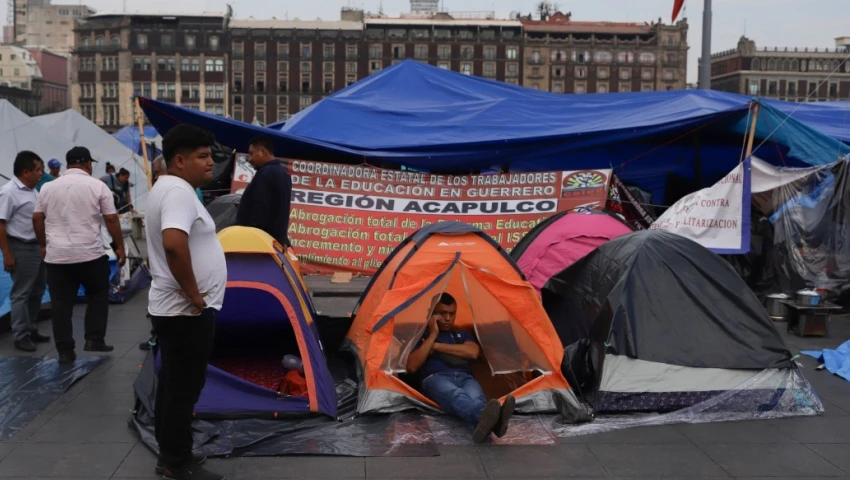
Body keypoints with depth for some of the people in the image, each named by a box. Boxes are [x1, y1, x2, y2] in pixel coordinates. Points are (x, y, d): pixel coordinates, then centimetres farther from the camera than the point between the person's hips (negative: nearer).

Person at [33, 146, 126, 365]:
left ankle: (65, 351, 8)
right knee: (98, 295, 16)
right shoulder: (97, 186, -3)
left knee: (61, 303, 6)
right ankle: (94, 339, 10)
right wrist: (120, 247, 3)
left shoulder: (48, 187, 7)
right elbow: (111, 219, -4)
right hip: (90, 253, -3)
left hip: (56, 255, 3)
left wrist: (44, 245, 21)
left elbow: (37, 218, 9)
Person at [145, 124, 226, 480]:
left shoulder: (165, 188, 14)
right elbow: (174, 244, -37)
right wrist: (193, 294, -25)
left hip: (171, 307, 10)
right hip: (187, 311, -10)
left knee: (173, 383, 17)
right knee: (184, 386, -1)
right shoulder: (179, 191, -20)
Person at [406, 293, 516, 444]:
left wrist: (437, 346, 6)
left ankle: (484, 422, -74)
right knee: (455, 395, -42)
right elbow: (411, 367, 3)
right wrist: (433, 335, 5)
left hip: (464, 377, 3)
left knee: (475, 397, -38)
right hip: (436, 378, -3)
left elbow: (473, 352, 6)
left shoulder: (463, 334, 32)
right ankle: (484, 417, -76)